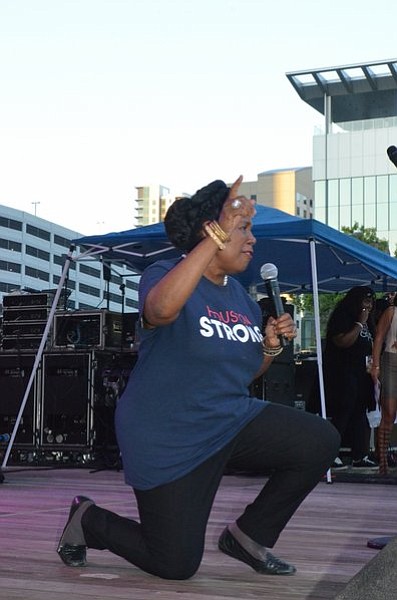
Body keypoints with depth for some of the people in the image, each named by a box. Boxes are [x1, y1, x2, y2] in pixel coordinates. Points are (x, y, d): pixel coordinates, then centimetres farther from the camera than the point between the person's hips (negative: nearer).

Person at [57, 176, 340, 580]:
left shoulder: (241, 297, 9)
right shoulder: (165, 275, -13)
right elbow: (162, 308, -41)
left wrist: (270, 345, -1)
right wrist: (218, 237, -42)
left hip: (231, 422, 7)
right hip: (168, 441, -7)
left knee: (320, 441, -14)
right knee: (176, 566, -2)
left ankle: (250, 535, 5)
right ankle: (87, 520, 25)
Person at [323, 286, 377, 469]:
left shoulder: (366, 321, 19)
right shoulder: (341, 317, -7)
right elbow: (342, 341, -19)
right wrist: (360, 324, -14)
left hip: (361, 375, 9)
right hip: (343, 375, -9)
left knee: (359, 414, 6)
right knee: (341, 415, -11)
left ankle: (359, 456, 8)